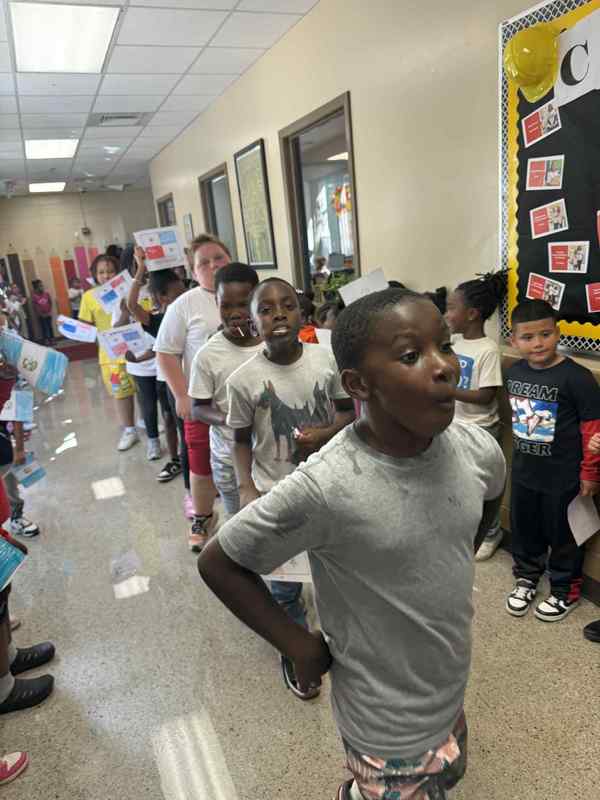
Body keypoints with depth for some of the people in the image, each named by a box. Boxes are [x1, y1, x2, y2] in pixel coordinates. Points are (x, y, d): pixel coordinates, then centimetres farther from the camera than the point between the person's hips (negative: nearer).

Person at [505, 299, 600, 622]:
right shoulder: (513, 372, -1)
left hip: (564, 477, -5)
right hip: (524, 472, 5)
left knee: (562, 534, 13)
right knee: (524, 528, 19)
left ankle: (565, 590, 34)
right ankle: (526, 577, 42)